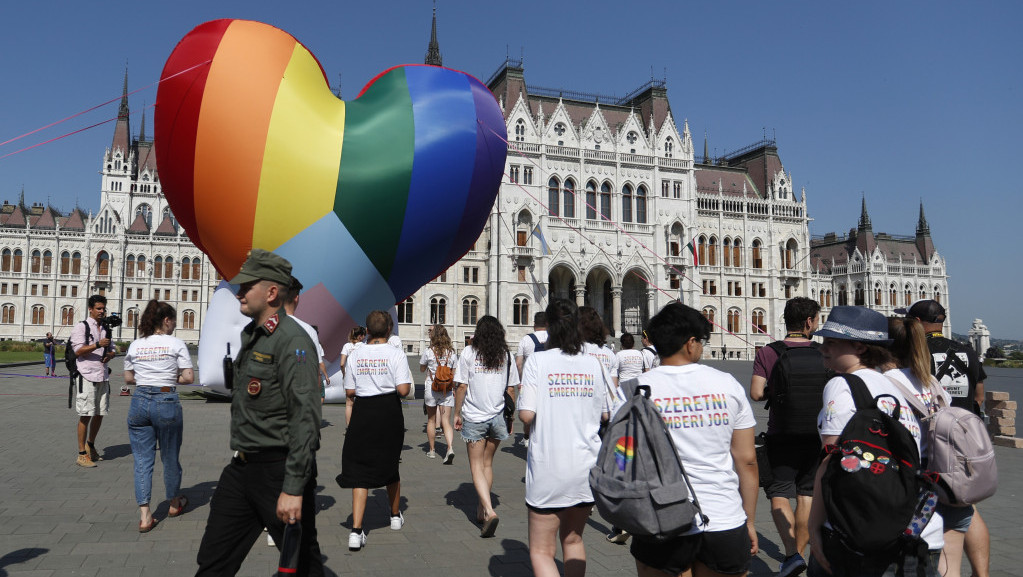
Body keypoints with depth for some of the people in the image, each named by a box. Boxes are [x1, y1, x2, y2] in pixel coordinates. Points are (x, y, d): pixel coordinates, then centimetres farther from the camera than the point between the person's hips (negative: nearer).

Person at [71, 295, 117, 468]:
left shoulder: (106, 329, 17)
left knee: (100, 414, 13)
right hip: (87, 376, -7)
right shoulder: (81, 327, -3)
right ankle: (82, 454, 3)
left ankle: (90, 445, 32)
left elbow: (111, 349, 23)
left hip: (103, 376, 7)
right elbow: (78, 351, -11)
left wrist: (109, 355, 1)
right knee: (86, 415, -5)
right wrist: (98, 345, -24)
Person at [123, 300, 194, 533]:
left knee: (142, 460, 7)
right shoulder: (176, 344, -5)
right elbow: (188, 377, -9)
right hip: (166, 402, -3)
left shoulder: (135, 346, 7)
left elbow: (128, 378, 13)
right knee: (169, 457, 14)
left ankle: (145, 515, 2)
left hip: (140, 402, 3)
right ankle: (175, 503, 33)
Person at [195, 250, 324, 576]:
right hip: (242, 468, 9)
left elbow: (305, 419, -24)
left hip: (279, 470, -9)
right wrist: (241, 454, 21)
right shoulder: (249, 334, 12)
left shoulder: (292, 341, -18)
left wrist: (293, 489, -25)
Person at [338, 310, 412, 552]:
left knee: (360, 469, 3)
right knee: (390, 464, 19)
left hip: (363, 413, 1)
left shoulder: (355, 355, 0)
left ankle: (356, 530, -8)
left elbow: (349, 392, 3)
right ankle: (395, 516, 38)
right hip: (389, 412, 0)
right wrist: (409, 379, 5)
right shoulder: (396, 354, -7)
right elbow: (403, 389, -15)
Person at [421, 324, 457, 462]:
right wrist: (453, 389, 16)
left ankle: (432, 450, 22)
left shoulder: (428, 352, -7)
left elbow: (421, 369, 7)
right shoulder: (451, 353, 0)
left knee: (431, 420, 14)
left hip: (431, 389, -1)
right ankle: (450, 448, -19)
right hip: (447, 390, 2)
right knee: (446, 422, 1)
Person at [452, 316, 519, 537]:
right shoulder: (506, 355, 2)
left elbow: (461, 386, -7)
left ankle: (489, 511, -14)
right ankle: (481, 510, 25)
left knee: (476, 466, 2)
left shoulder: (468, 353, -5)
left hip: (474, 417, -3)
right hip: (497, 417, 3)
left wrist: (457, 413, 3)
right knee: (487, 464, 17)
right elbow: (511, 389, 4)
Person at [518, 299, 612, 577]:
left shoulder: (538, 360, -9)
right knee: (573, 538, 24)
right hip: (588, 466, 4)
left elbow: (527, 415, -15)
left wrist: (521, 395, 6)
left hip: (549, 468, -4)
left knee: (541, 551, 7)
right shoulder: (594, 364, 1)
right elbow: (606, 414, 8)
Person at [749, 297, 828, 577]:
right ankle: (799, 551, 25)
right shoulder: (824, 354, -2)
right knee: (806, 495, 14)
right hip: (816, 436, 3)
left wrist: (775, 392, 4)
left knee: (779, 493, 4)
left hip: (782, 436, -3)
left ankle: (792, 554, -11)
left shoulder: (768, 353, -10)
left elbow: (756, 393, -16)